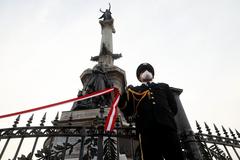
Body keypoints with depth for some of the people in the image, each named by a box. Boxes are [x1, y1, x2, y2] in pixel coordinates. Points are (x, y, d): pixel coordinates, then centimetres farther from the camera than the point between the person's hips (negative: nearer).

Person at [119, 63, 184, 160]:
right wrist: (127, 94, 1)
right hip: (146, 132, -1)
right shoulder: (134, 91, 22)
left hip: (168, 129, 2)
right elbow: (128, 112, 12)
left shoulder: (164, 87, 26)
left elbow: (174, 109, 21)